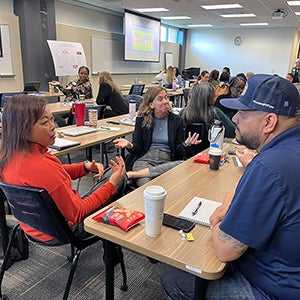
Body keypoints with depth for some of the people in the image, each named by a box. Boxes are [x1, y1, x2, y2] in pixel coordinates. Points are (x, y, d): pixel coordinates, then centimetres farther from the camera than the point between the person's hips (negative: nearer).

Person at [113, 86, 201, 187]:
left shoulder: (176, 120, 10)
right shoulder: (141, 119, 9)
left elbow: (178, 150, 8)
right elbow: (138, 148, 8)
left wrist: (186, 144, -14)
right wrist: (130, 145, -15)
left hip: (167, 160, 4)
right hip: (144, 159, -3)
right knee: (145, 185, -39)